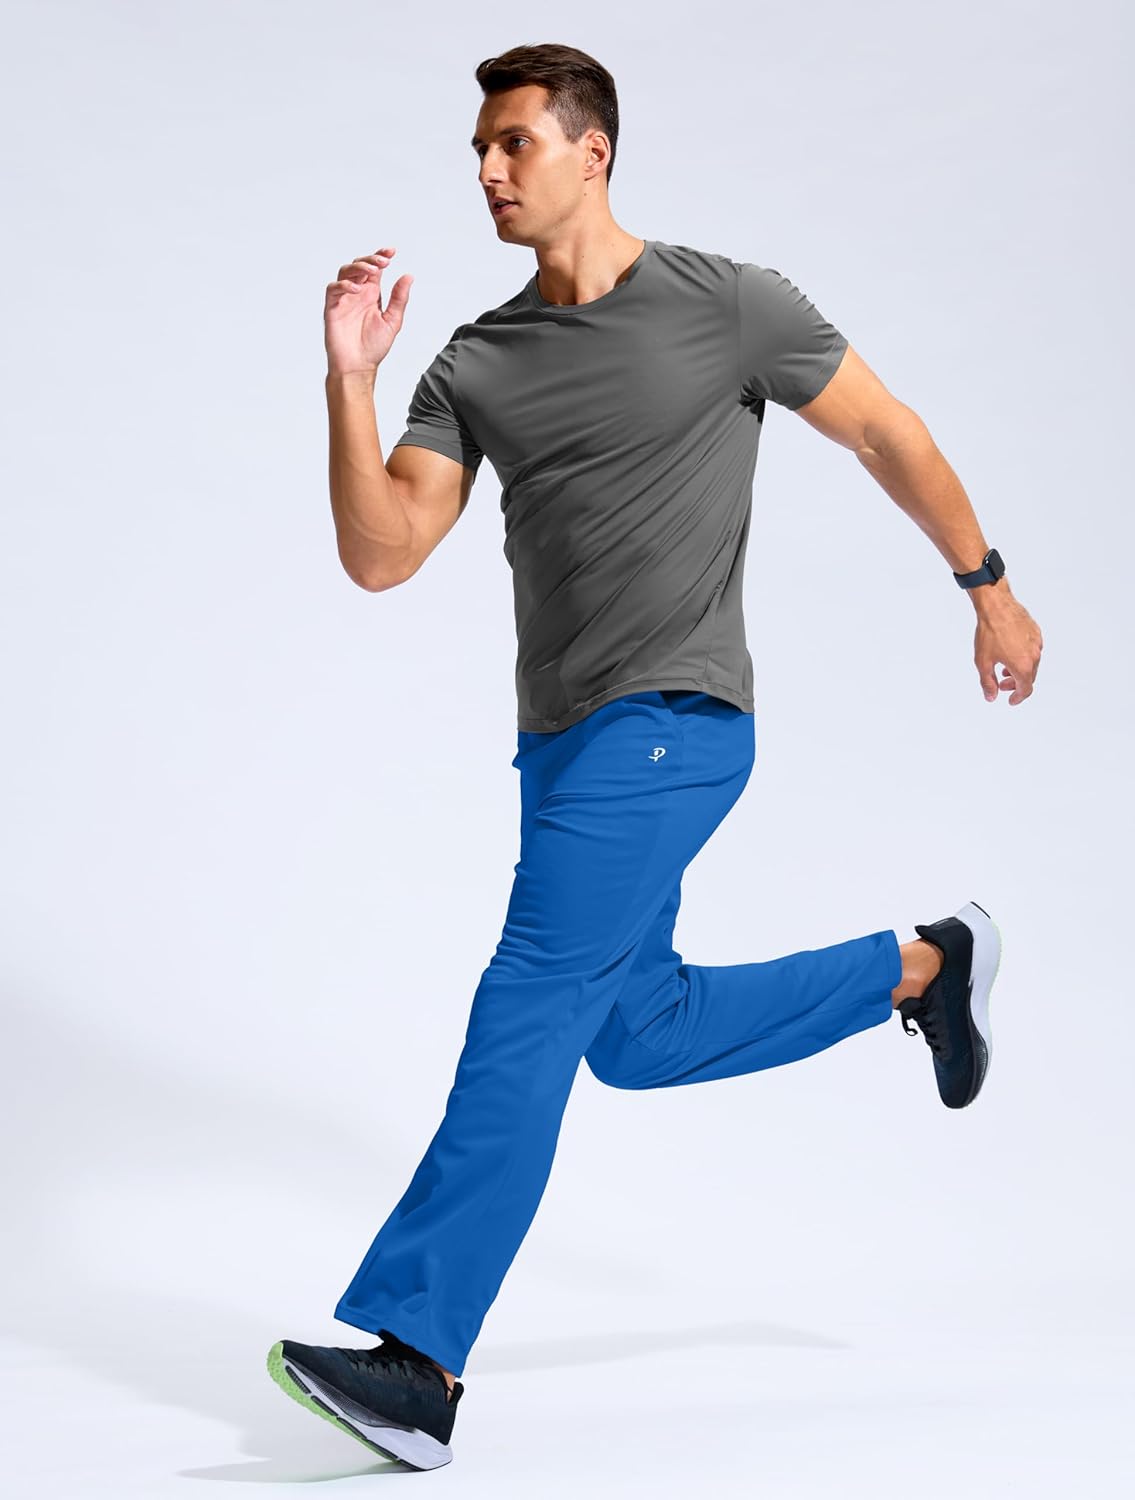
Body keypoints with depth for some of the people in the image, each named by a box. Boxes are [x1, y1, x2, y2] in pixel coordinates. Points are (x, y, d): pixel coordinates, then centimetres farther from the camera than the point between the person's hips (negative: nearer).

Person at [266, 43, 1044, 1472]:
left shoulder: (729, 305, -5)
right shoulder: (475, 364, 7)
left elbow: (890, 436, 6)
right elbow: (379, 554, -3)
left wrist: (991, 587, 10)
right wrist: (349, 378, -13)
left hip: (669, 722, -7)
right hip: (562, 738, 7)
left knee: (527, 1015, -14)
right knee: (640, 1034, 17)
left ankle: (414, 1364, -11)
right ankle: (923, 967, 35)